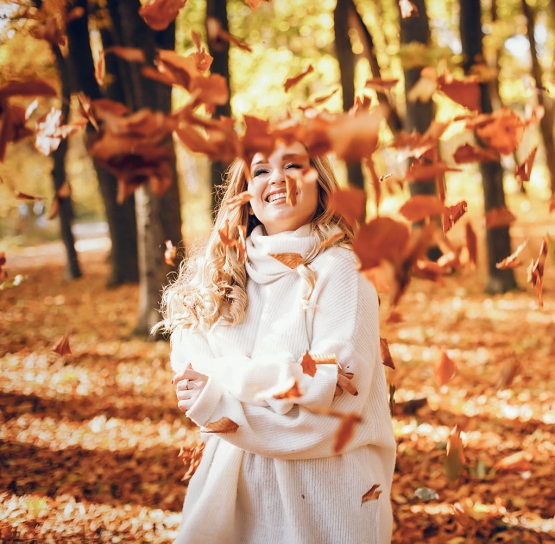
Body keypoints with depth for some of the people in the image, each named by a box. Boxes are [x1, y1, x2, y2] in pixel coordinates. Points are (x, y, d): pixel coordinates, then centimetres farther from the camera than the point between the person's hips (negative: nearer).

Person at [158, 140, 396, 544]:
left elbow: (338, 392, -16)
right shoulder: (218, 275, 4)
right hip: (233, 482, 4)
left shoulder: (337, 269, -8)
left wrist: (224, 383, -14)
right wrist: (291, 376, -19)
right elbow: (190, 373, -7)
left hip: (322, 488, -3)